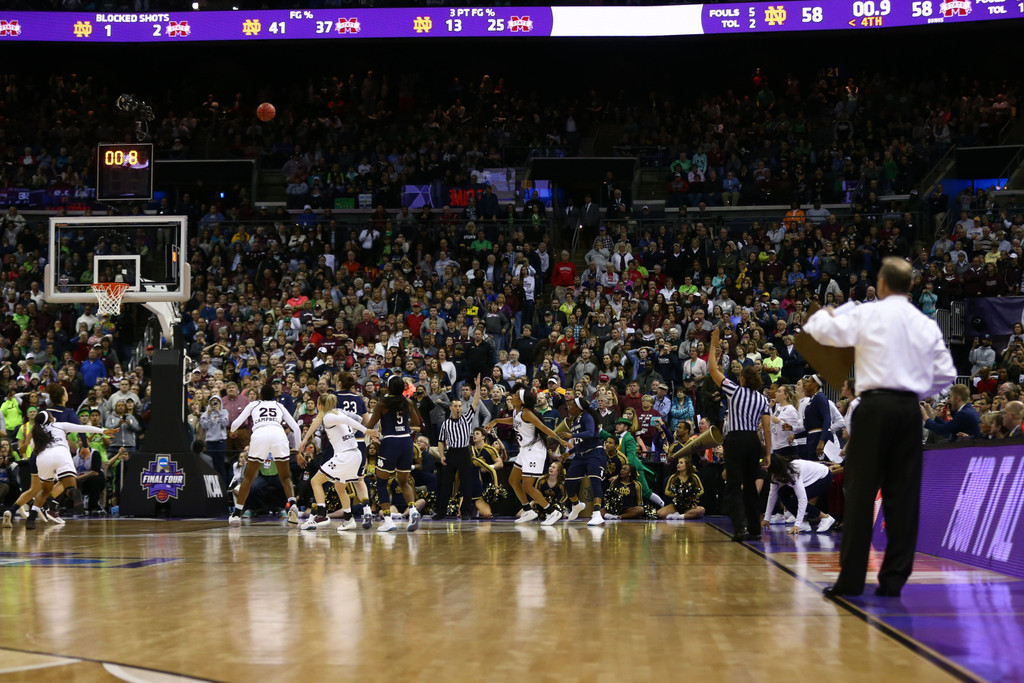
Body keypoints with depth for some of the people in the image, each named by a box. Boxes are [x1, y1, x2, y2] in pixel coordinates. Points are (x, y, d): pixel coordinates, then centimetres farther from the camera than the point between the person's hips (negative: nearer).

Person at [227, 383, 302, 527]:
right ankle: (292, 503, -13)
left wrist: (233, 431, 41)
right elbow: (296, 428, 21)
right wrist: (296, 449, 30)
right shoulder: (279, 406, 30)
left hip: (259, 435, -1)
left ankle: (237, 513, 10)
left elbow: (236, 423, 18)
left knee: (248, 477, 13)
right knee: (285, 477, 13)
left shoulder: (253, 405, 27)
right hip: (279, 435, 1)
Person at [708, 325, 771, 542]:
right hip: (754, 442, 4)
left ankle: (740, 527, -19)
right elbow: (767, 428, 2)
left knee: (734, 487, -5)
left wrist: (714, 345, 11)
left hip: (736, 441, -4)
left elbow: (713, 370, 3)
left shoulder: (735, 391, -3)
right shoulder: (763, 399, 6)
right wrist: (768, 453, 7)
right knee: (750, 486, 14)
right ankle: (755, 529, 15)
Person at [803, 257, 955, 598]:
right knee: (903, 495, 6)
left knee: (861, 492, -1)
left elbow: (821, 330, -1)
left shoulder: (867, 315, -4)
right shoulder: (926, 324, 9)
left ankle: (851, 578, -2)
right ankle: (894, 577, 7)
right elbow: (946, 373, 10)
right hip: (910, 409, 4)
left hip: (876, 406, -4)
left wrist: (824, 314, 21)